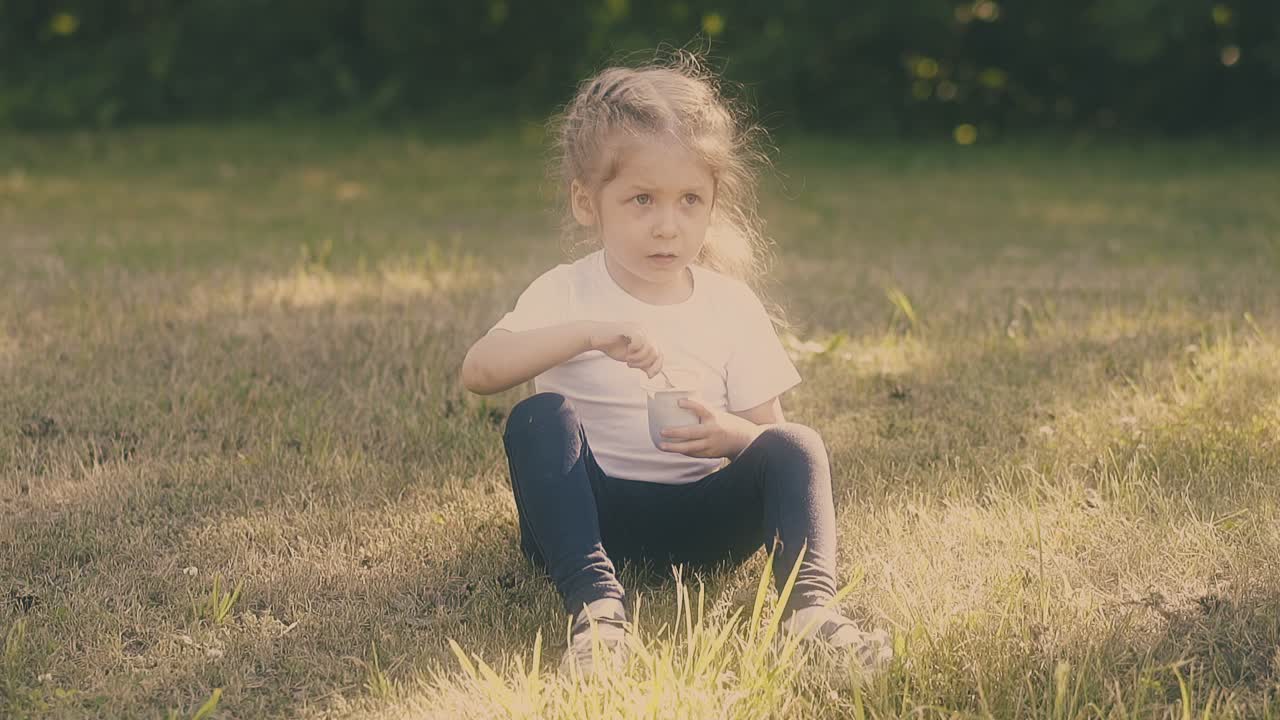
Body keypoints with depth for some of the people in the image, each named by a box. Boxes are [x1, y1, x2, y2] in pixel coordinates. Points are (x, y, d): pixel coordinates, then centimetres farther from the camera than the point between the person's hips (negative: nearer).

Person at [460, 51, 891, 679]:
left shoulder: (732, 305, 5)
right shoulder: (566, 295, -2)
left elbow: (767, 429, 5)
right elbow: (478, 371, -20)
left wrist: (729, 434, -21)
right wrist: (589, 334, -33)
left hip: (700, 518, 2)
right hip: (591, 509, -1)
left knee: (794, 447, -21)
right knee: (539, 418, -29)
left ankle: (809, 603, -37)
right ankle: (596, 606, -44)